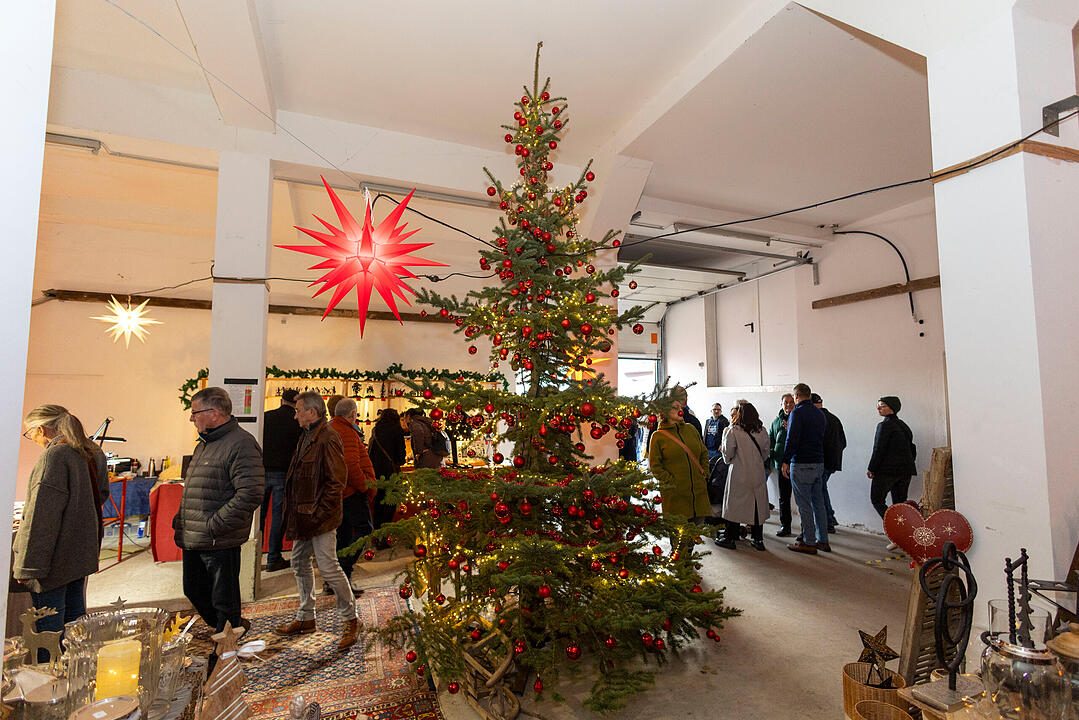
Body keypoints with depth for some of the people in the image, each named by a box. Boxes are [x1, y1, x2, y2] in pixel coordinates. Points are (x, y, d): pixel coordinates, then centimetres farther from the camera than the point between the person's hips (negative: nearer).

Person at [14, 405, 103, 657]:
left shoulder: (53, 457, -18)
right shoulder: (85, 454, 8)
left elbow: (41, 516, -19)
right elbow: (99, 497, 17)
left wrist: (27, 566, -14)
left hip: (55, 560, -8)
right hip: (81, 555, 9)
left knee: (49, 626, 4)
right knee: (75, 619, 18)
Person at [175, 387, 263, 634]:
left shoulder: (241, 444, -19)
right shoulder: (204, 444, 14)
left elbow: (251, 493, -26)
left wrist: (214, 526, -23)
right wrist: (181, 518, 13)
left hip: (220, 542, -10)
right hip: (193, 540, 10)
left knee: (224, 601, 5)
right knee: (194, 592, 24)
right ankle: (234, 625, 42)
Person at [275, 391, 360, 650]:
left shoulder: (328, 438, -19)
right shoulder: (306, 436, 12)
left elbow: (337, 480, -21)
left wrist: (319, 512, -19)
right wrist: (295, 510, 14)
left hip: (320, 517, -10)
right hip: (302, 515, 10)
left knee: (328, 567, -5)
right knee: (300, 564, 18)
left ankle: (351, 620, 12)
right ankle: (306, 618, 35)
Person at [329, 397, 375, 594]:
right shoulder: (347, 432, -17)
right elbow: (350, 464, -26)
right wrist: (364, 485, -15)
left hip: (335, 490, 10)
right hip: (350, 490, -10)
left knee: (343, 532, 15)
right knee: (364, 529, -4)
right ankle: (343, 572, -9)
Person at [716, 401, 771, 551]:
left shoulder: (733, 431, -12)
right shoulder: (762, 430, 2)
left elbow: (727, 453, -8)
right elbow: (766, 452, 9)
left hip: (739, 473, -4)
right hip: (758, 473, 4)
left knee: (734, 504, 5)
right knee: (757, 504, 12)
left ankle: (729, 538, 13)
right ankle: (758, 539, 19)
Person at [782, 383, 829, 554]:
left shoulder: (798, 412, -12)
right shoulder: (820, 413, 13)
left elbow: (792, 439, -17)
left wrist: (786, 461, -11)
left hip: (802, 465, -8)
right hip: (819, 463, 8)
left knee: (804, 505, -2)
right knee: (818, 503, 14)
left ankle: (809, 543, 4)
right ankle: (823, 541, 20)